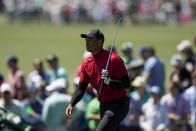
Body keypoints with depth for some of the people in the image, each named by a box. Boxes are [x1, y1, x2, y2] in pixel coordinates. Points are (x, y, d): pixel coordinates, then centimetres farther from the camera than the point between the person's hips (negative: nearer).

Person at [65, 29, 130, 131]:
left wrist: (109, 81, -32)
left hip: (118, 106, -8)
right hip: (103, 106, 8)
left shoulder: (114, 59, -15)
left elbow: (126, 84, -16)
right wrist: (71, 104, -6)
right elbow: (81, 88, 8)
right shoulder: (86, 63, 6)